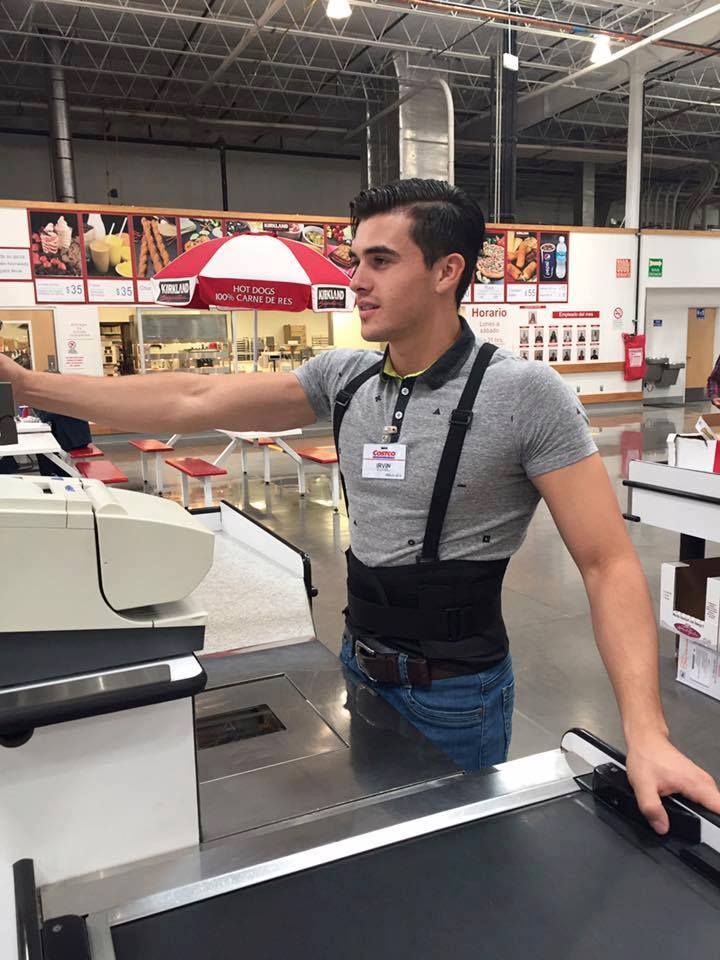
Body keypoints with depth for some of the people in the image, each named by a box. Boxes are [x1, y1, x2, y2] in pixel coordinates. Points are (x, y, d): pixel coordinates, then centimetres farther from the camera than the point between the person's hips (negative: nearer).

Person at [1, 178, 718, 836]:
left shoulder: (524, 395, -19)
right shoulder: (343, 377, -3)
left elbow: (607, 563, -19)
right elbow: (194, 402, -5)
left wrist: (647, 736, -29)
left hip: (456, 694, -5)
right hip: (356, 668, 6)